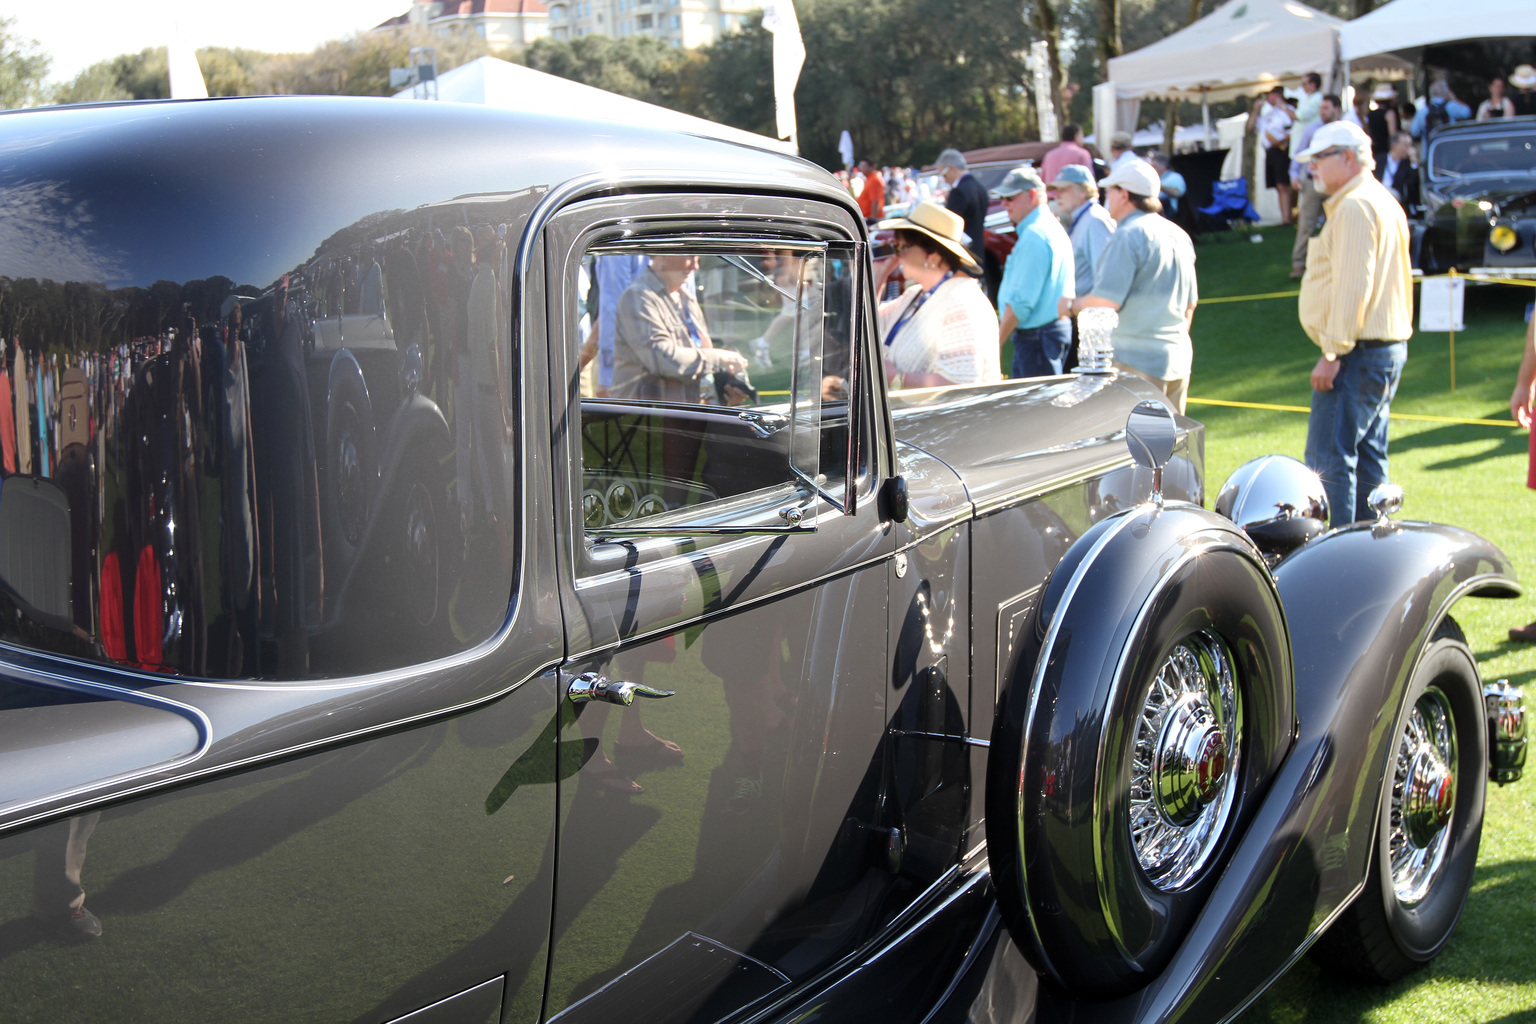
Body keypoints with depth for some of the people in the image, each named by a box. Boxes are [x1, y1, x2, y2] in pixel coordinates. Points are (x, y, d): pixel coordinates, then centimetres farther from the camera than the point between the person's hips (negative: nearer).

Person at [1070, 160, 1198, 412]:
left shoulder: (1128, 236, -14)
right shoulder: (1178, 235, 15)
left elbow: (1107, 301, -19)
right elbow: (1190, 302, 21)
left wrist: (1074, 305, -1)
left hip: (1136, 361, -9)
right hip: (1178, 357, 9)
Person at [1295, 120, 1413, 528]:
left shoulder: (1355, 207, -13)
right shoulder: (1383, 201, 20)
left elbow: (1354, 285, -21)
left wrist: (1333, 353, -21)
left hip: (1358, 355, -11)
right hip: (1387, 348, 11)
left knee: (1329, 460, -11)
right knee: (1368, 458, 13)